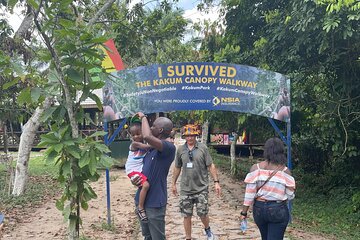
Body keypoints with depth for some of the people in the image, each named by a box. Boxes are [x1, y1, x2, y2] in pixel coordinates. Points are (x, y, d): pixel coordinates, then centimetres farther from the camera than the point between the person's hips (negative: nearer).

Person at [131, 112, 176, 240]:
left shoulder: (169, 147, -17)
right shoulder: (150, 148, 10)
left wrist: (143, 117, -17)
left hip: (155, 203, -8)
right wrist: (133, 180, -5)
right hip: (141, 200, 8)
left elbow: (147, 136, -35)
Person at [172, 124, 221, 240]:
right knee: (186, 216, 7)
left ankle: (208, 230, 32)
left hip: (201, 188, -2)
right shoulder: (180, 149, 3)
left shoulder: (203, 148, -4)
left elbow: (210, 166, -3)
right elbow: (177, 168, 12)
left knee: (203, 214, 1)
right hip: (185, 189, 2)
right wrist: (174, 183, 16)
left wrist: (216, 182, -9)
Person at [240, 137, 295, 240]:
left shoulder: (256, 168, -8)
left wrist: (244, 212, -1)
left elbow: (249, 193, -9)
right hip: (278, 210, -3)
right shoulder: (285, 171, -11)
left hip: (259, 208, 3)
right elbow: (290, 195, -7)